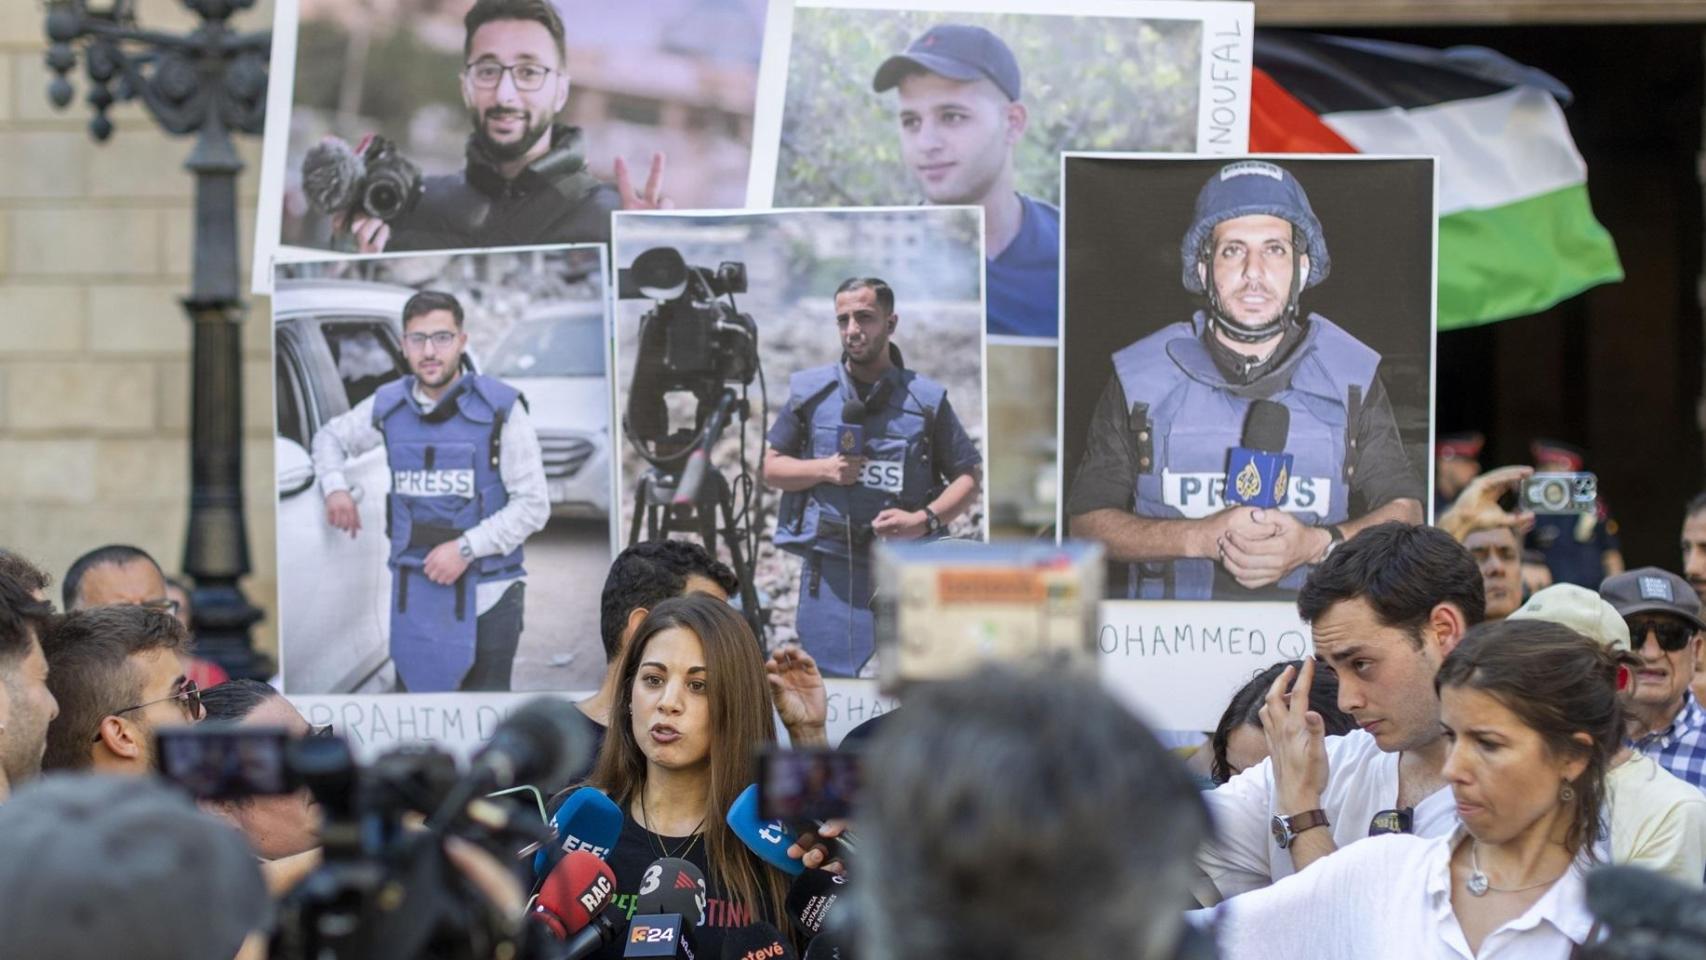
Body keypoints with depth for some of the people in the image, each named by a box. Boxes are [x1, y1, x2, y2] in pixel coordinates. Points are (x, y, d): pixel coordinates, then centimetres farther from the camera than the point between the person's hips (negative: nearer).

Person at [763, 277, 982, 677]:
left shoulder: (926, 399, 2)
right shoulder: (811, 392, 6)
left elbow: (969, 476, 6)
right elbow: (771, 467, 12)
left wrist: (924, 520, -12)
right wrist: (825, 469, -8)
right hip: (830, 565, 1)